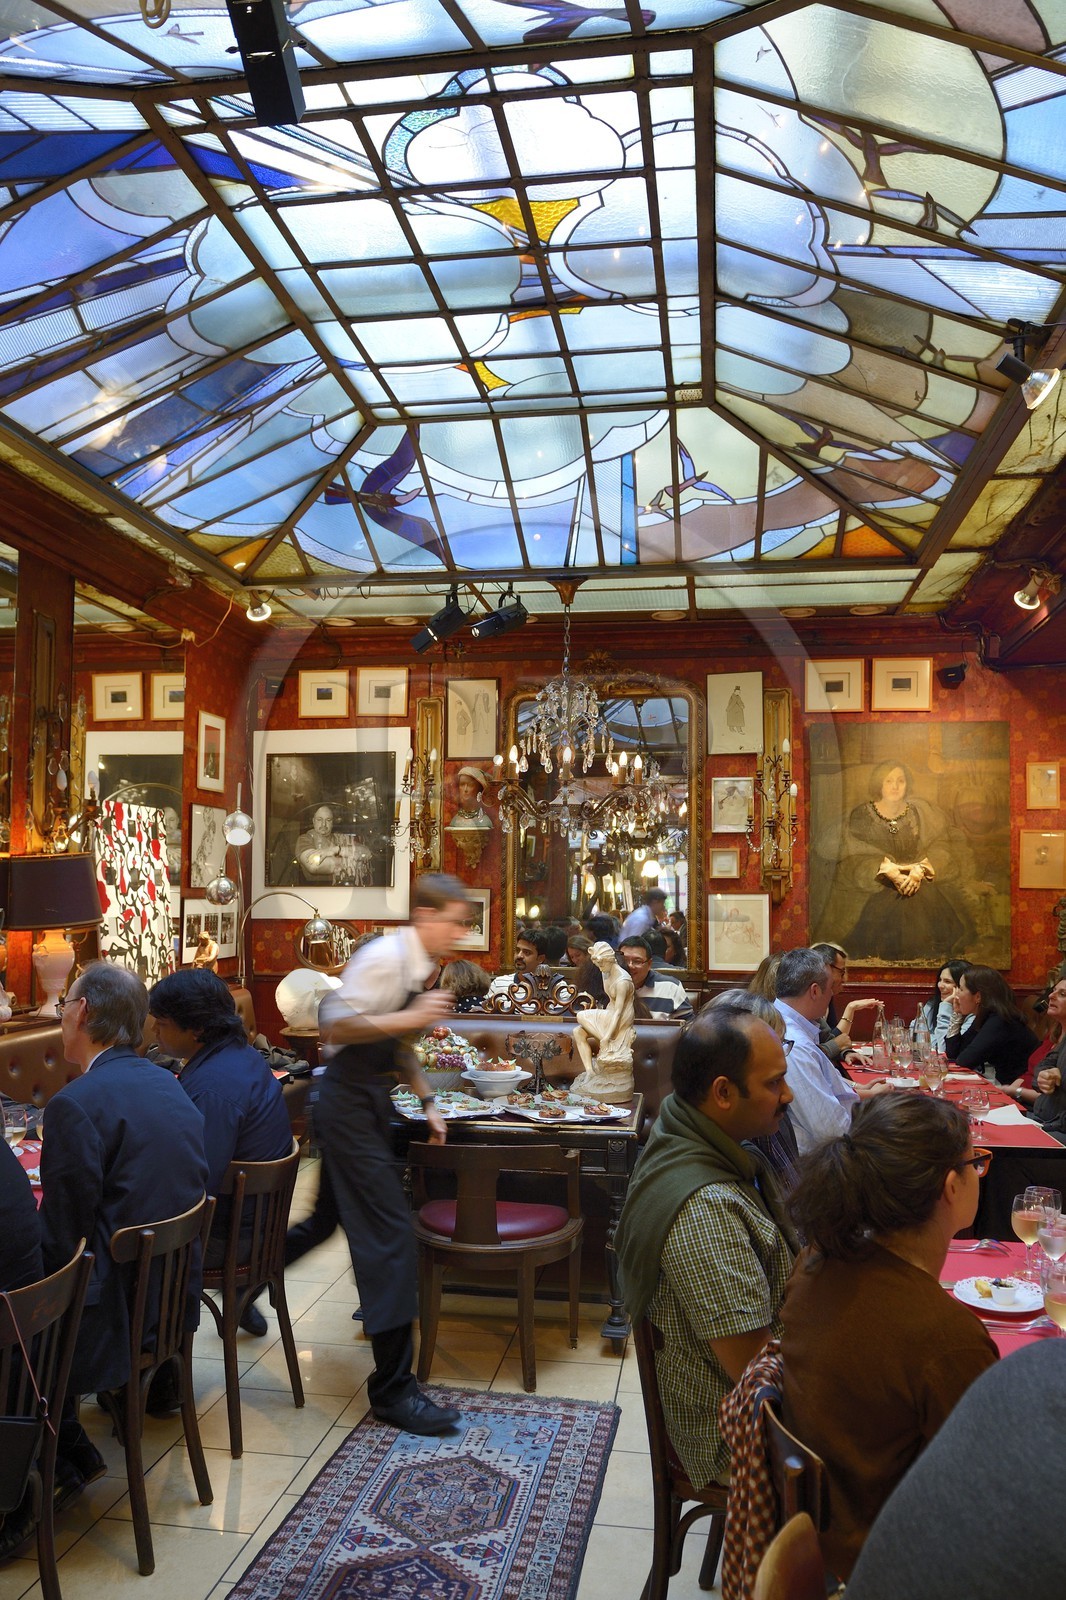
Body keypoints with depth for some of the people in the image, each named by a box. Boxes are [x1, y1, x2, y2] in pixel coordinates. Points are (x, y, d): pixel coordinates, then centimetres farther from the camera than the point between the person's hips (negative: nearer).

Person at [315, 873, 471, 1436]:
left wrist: (426, 1101, 12)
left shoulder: (419, 966, 9)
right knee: (390, 1231, -9)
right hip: (350, 1101, -10)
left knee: (374, 1225, 22)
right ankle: (392, 1386, -2)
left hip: (373, 1100, 10)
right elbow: (334, 1027, -26)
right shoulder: (385, 957, -21)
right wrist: (409, 1018, -31)